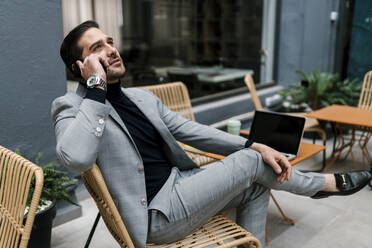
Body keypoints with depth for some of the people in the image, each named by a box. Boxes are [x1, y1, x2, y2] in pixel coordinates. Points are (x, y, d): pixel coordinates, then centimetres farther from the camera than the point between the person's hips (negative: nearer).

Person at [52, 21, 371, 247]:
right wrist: (96, 86, -25)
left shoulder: (142, 97, 10)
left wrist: (257, 146, 1)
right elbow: (77, 157, -32)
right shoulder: (72, 106, -10)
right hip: (155, 216, -8)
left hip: (178, 182, 8)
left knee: (256, 185, 6)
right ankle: (328, 183, 18)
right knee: (251, 162, -7)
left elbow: (190, 131, 8)